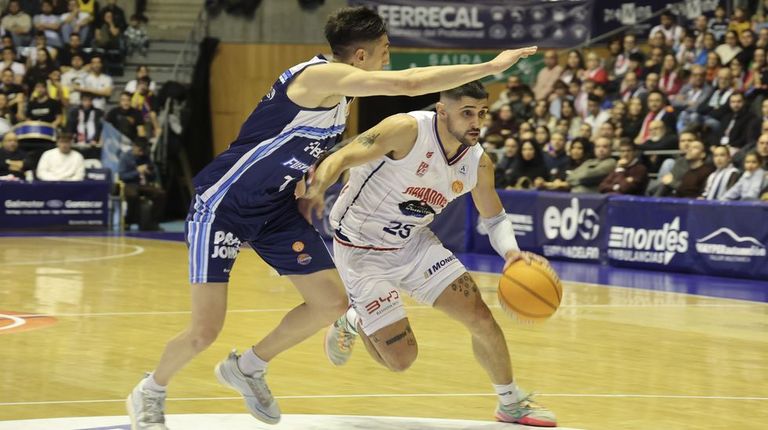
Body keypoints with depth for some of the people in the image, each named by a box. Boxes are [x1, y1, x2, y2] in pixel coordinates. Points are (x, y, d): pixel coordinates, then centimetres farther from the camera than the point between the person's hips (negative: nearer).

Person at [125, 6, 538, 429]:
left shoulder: (336, 91, 5)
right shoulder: (321, 75, -24)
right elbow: (410, 84, -33)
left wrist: (309, 184, 10)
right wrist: (491, 66, -29)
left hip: (275, 207, 9)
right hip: (222, 204, -9)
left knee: (332, 303, 3)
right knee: (204, 331, -11)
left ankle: (248, 368, 23)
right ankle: (149, 393, 18)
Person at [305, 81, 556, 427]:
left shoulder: (478, 163, -6)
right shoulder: (408, 130, -26)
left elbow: (493, 217, 9)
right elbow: (344, 157, -31)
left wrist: (511, 252, -13)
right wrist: (318, 181, -53)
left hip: (414, 243, 6)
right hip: (362, 251, -6)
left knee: (481, 319, -3)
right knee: (400, 358, -7)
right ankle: (353, 322, 28)